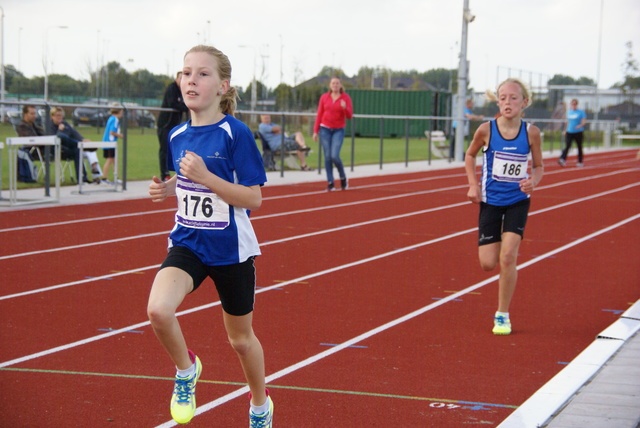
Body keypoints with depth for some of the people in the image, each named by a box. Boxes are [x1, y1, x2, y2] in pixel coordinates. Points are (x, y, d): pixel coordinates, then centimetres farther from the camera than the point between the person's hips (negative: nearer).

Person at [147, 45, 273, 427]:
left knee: (241, 338, 14)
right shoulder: (177, 136, 2)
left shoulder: (236, 133, -15)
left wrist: (205, 177, -28)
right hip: (187, 243, 3)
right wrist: (168, 188, -2)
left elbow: (253, 199, -17)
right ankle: (186, 369, 5)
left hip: (231, 249, -3)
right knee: (158, 310, -25)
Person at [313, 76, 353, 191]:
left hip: (339, 130, -2)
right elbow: (319, 114, 8)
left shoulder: (346, 98, 0)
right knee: (327, 156, -2)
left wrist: (345, 108, -25)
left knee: (335, 156, -14)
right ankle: (330, 183, 4)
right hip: (325, 129, 2)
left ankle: (343, 177, 10)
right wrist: (315, 131, 5)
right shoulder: (324, 97, 5)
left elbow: (349, 116, -4)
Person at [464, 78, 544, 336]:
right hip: (490, 200, 1)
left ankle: (503, 315, 2)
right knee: (488, 263, -3)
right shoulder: (487, 130, -10)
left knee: (508, 257, -14)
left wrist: (533, 181, -17)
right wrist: (473, 185, -3)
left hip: (518, 201, -1)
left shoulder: (531, 132, -9)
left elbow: (539, 166, 4)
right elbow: (470, 155, 8)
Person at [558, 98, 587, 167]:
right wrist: (565, 130, 20)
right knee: (567, 146, -12)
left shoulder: (581, 112, -2)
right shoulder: (569, 112, 11)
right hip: (569, 132, 3)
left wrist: (580, 125, -28)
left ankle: (580, 162, 18)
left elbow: (584, 121, -9)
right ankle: (562, 159, -26)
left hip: (578, 132, -3)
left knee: (579, 147, 7)